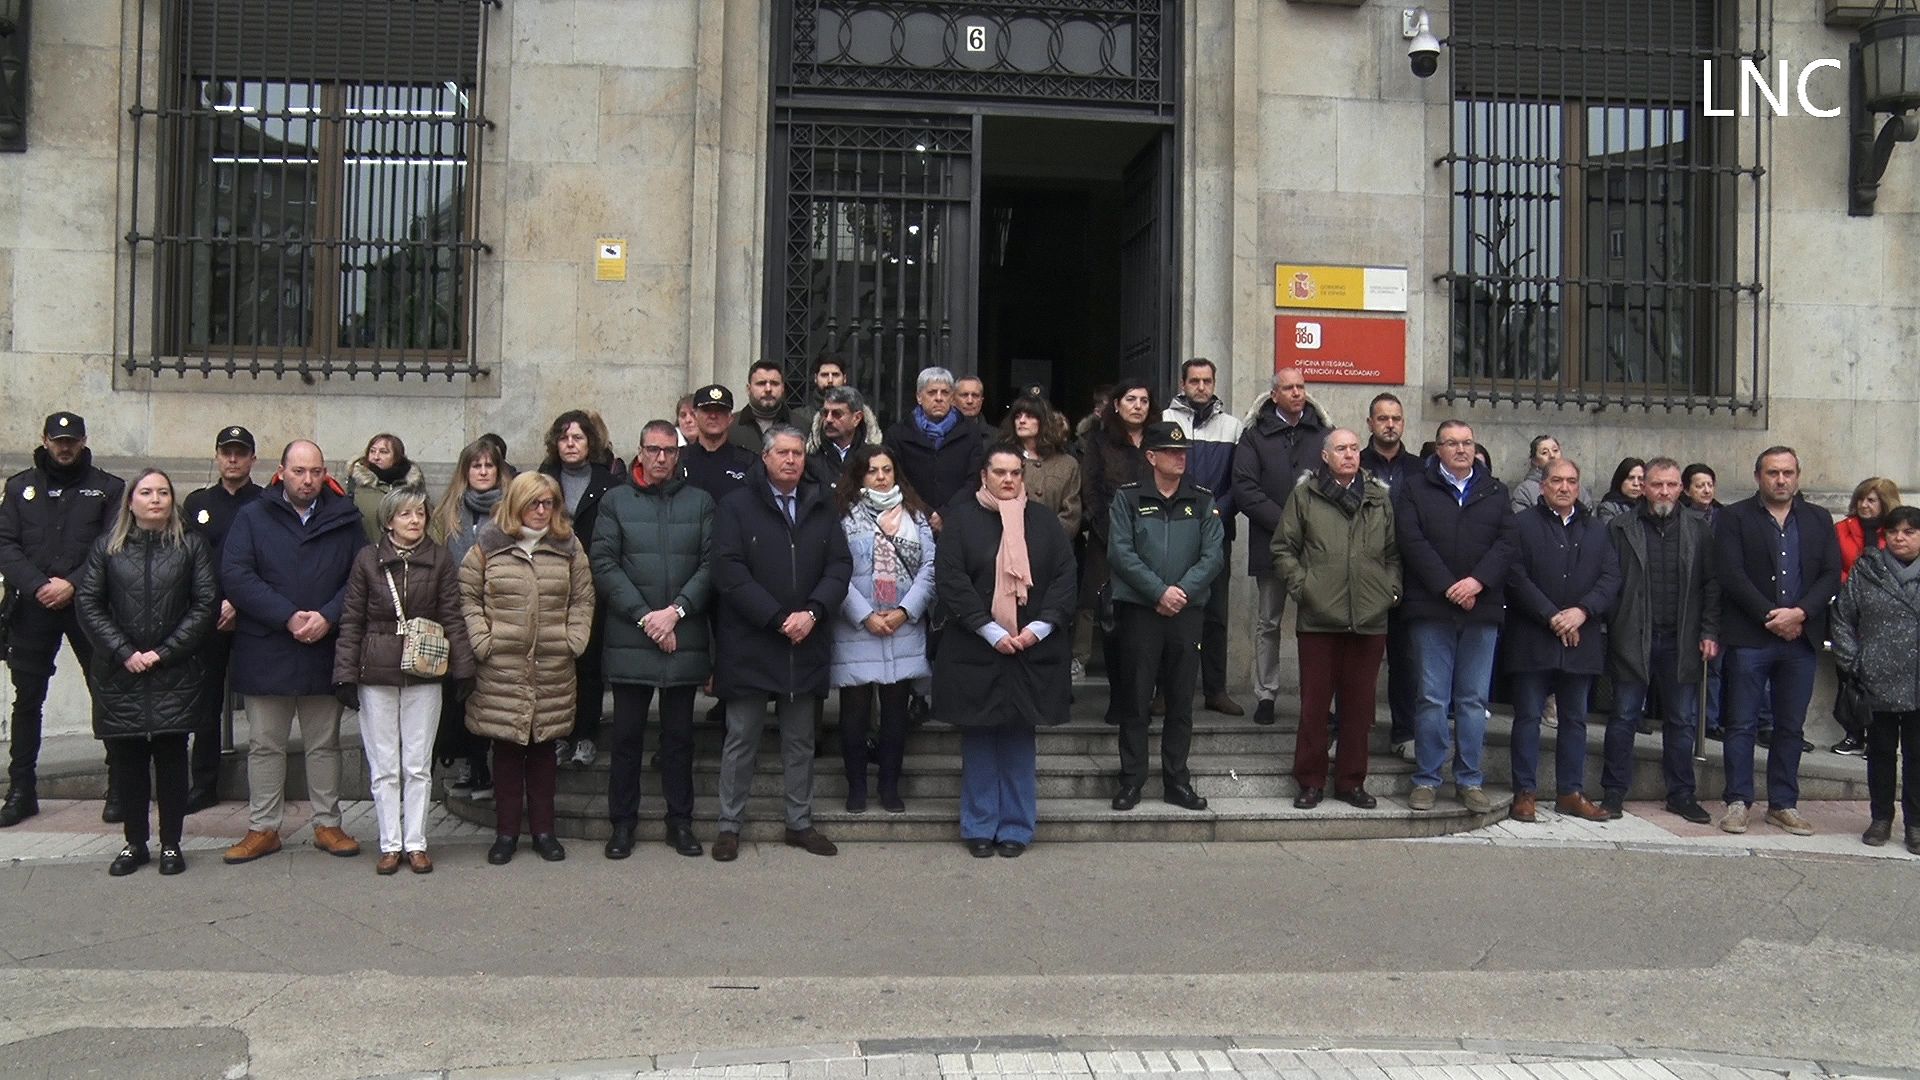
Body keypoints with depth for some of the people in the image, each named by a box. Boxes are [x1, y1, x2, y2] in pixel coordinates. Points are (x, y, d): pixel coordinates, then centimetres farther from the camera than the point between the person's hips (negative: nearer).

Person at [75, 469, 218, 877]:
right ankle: (134, 843, 16)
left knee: (171, 757, 0)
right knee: (126, 759, 4)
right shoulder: (107, 548, 7)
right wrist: (125, 653, -9)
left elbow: (206, 605, -2)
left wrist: (163, 652, -9)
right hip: (120, 675, 1)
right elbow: (88, 603, 2)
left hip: (175, 674, -1)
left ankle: (171, 844, 9)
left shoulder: (192, 547, 4)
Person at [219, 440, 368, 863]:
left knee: (324, 744, 10)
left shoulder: (344, 519, 5)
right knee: (264, 745, 7)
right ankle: (263, 828, 16)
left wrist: (328, 616, -15)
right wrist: (288, 617, -17)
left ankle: (327, 824, 20)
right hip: (265, 651, -1)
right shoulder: (252, 517, 1)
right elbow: (235, 576, -9)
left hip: (325, 650, 1)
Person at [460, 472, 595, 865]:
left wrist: (574, 641, -1)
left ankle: (543, 830, 19)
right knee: (506, 749, 4)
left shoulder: (568, 547, 8)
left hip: (553, 670, 2)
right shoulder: (488, 546, 2)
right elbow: (468, 597, 2)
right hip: (501, 670, -2)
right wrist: (482, 642, -7)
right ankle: (506, 832, 13)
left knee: (544, 747, 8)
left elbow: (583, 600, 10)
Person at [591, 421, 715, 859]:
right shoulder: (616, 501, 7)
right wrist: (644, 616, -10)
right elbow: (603, 564, -2)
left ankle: (680, 822, 18)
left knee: (679, 734, 8)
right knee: (628, 734, 5)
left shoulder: (700, 502, 9)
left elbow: (710, 564, 1)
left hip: (685, 639, 1)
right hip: (629, 640, -1)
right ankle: (622, 823, 16)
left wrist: (676, 611, -11)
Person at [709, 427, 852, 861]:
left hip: (806, 644, 4)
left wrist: (812, 612, -13)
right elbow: (729, 572, -11)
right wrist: (778, 619, -16)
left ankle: (800, 823, 21)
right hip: (749, 645, -4)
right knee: (741, 739, 4)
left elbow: (840, 566, 4)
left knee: (800, 739, 12)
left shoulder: (822, 508, 10)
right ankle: (730, 826, 14)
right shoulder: (736, 507, -2)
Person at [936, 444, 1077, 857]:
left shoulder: (1042, 520, 7)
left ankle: (1016, 828, 16)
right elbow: (950, 581, -8)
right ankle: (979, 827, 15)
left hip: (1032, 651, 2)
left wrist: (1040, 626, -10)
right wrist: (991, 631, -14)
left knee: (1019, 739, 7)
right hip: (975, 650, -2)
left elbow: (1064, 577, 3)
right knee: (979, 741, 5)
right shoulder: (962, 520, 0)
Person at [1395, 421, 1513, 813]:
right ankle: (1426, 779, 7)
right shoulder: (1416, 491, 6)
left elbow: (1508, 543, 2)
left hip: (1482, 610, 2)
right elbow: (1412, 542, -5)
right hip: (1432, 608, -2)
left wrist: (1478, 581, -13)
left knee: (1474, 699, 6)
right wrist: (1448, 587, -13)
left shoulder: (1496, 492, 13)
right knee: (1432, 699, -1)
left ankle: (1470, 780, 13)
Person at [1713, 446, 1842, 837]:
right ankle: (1738, 802, 8)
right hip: (1749, 638, -3)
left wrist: (1800, 613, -11)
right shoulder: (1734, 518, 2)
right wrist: (1770, 617, -13)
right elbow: (1731, 573, -8)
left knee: (1791, 727, 9)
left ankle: (1783, 804, 16)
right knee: (1742, 724, 1)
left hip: (1801, 638, 3)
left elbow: (1831, 575, 4)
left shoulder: (1819, 521, 12)